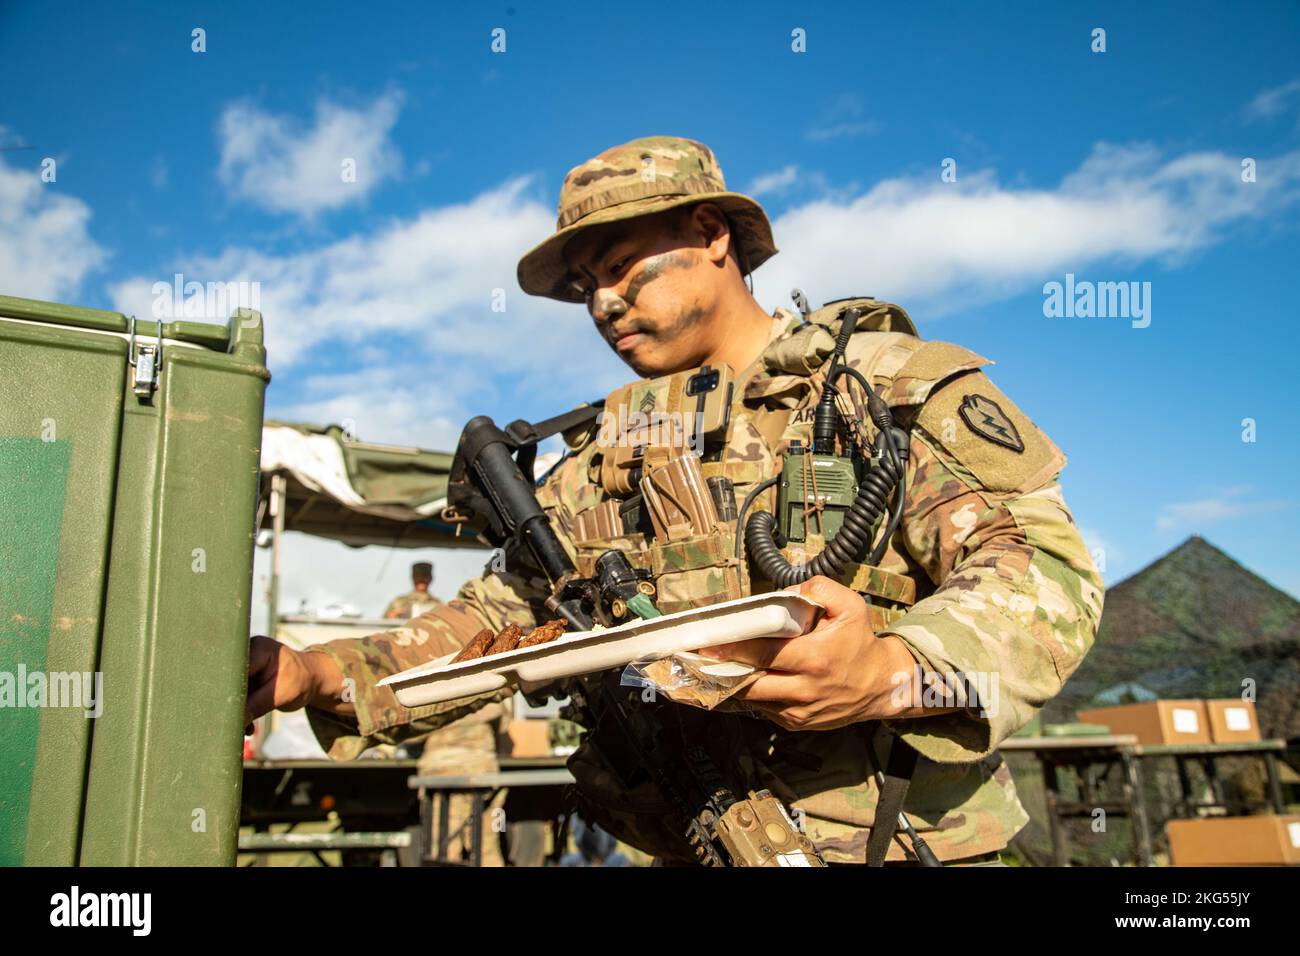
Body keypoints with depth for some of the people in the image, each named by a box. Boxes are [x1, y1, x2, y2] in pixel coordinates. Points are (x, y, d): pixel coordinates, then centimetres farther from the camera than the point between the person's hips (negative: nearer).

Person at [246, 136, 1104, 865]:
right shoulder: (607, 462, 10)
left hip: (905, 838, 0)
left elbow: (1046, 565, -14)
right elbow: (496, 618, 9)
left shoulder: (896, 385, -4)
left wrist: (892, 672, -33)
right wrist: (313, 675, -5)